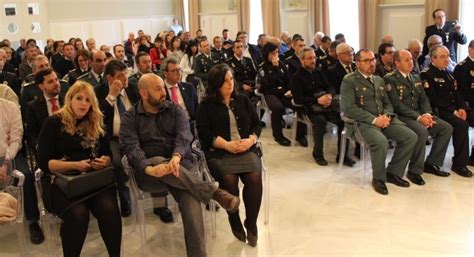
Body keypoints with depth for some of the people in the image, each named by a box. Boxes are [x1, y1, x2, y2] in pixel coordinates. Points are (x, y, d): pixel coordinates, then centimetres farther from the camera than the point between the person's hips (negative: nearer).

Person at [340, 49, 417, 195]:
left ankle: (393, 172, 3)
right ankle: (379, 178, -9)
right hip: (362, 122, -7)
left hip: (383, 119, 7)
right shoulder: (349, 81, -4)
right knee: (381, 142, -34)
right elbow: (349, 108, -14)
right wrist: (374, 120, -19)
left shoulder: (379, 80, 20)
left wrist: (387, 116, -5)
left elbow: (387, 103, 19)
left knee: (411, 137, -12)